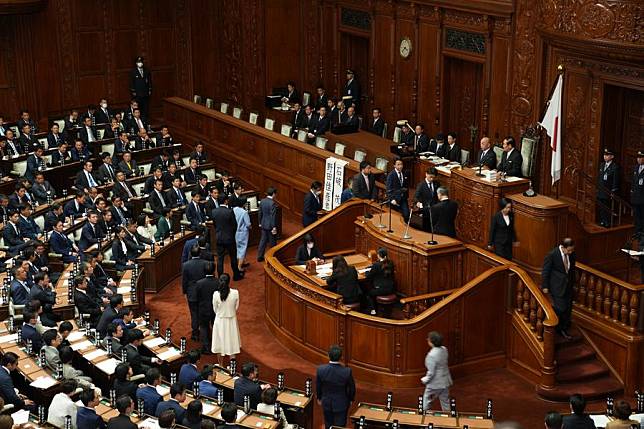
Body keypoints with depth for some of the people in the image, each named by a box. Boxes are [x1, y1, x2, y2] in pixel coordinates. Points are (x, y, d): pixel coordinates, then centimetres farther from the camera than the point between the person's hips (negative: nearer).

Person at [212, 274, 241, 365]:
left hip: (220, 321, -1)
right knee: (231, 343, 17)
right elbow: (236, 308, -5)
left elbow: (215, 309, -6)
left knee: (220, 343, 16)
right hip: (231, 320, 1)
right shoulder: (235, 293, -18)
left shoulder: (216, 294, -20)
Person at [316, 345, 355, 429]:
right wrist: (351, 399, 12)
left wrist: (319, 398, 15)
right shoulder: (347, 371, -25)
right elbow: (352, 388, -9)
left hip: (327, 403, 2)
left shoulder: (320, 369, -22)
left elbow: (318, 386, -5)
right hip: (341, 404, -2)